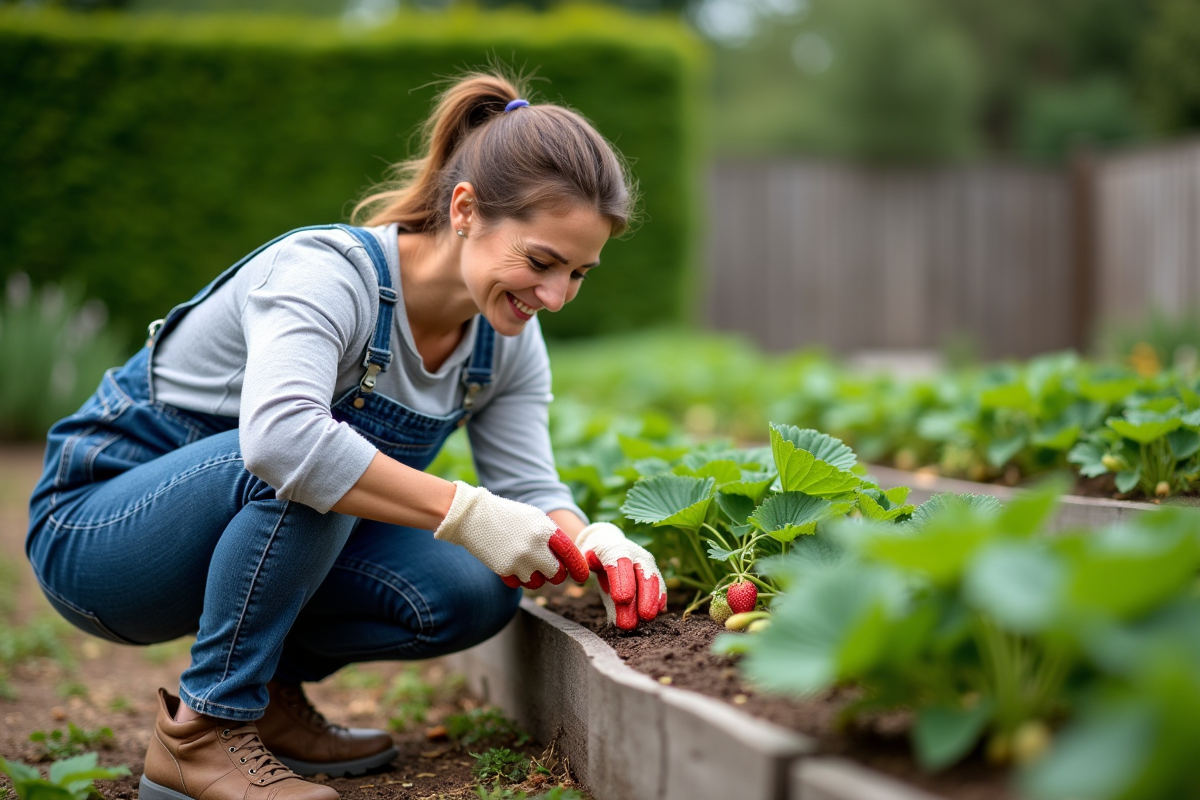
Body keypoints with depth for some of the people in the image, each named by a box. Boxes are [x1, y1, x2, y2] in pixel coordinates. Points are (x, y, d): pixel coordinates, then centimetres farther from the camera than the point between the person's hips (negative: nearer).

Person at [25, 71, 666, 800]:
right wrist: (466, 513, -44)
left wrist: (593, 543, -30)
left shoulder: (508, 341, -5)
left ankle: (266, 687, 6)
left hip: (264, 528, 6)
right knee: (307, 465, -37)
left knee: (475, 594, -16)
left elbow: (527, 487, -8)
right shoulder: (325, 272, -29)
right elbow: (279, 435, -47)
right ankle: (203, 730, -19)